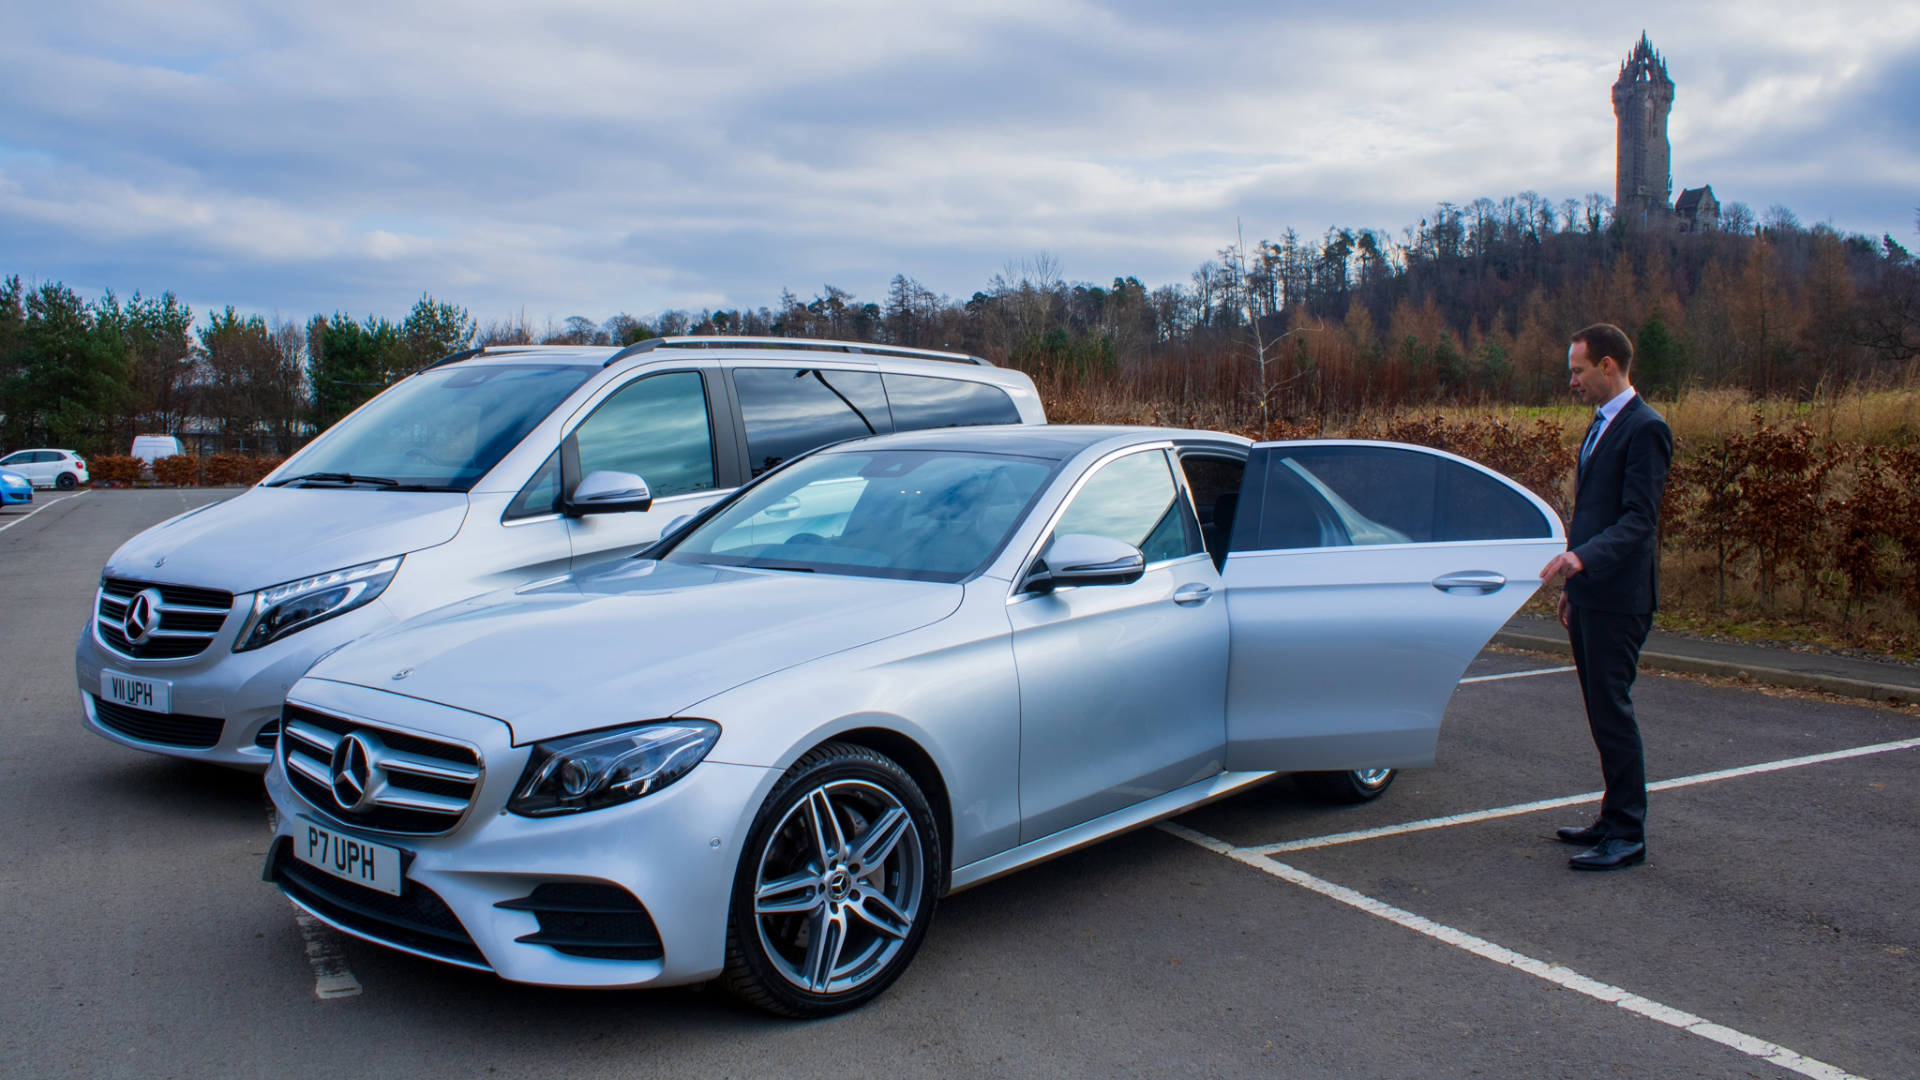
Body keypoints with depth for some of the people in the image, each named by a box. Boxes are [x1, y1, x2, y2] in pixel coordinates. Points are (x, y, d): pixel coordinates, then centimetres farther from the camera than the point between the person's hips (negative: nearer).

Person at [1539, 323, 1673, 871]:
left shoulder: (1645, 428, -13)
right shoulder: (1602, 424, 17)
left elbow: (1639, 519, -20)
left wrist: (1583, 557, -32)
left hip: (1619, 598, -10)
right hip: (1591, 594, 10)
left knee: (1612, 709, -6)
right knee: (1602, 709, 14)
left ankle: (1627, 836, 2)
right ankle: (1615, 819, 25)